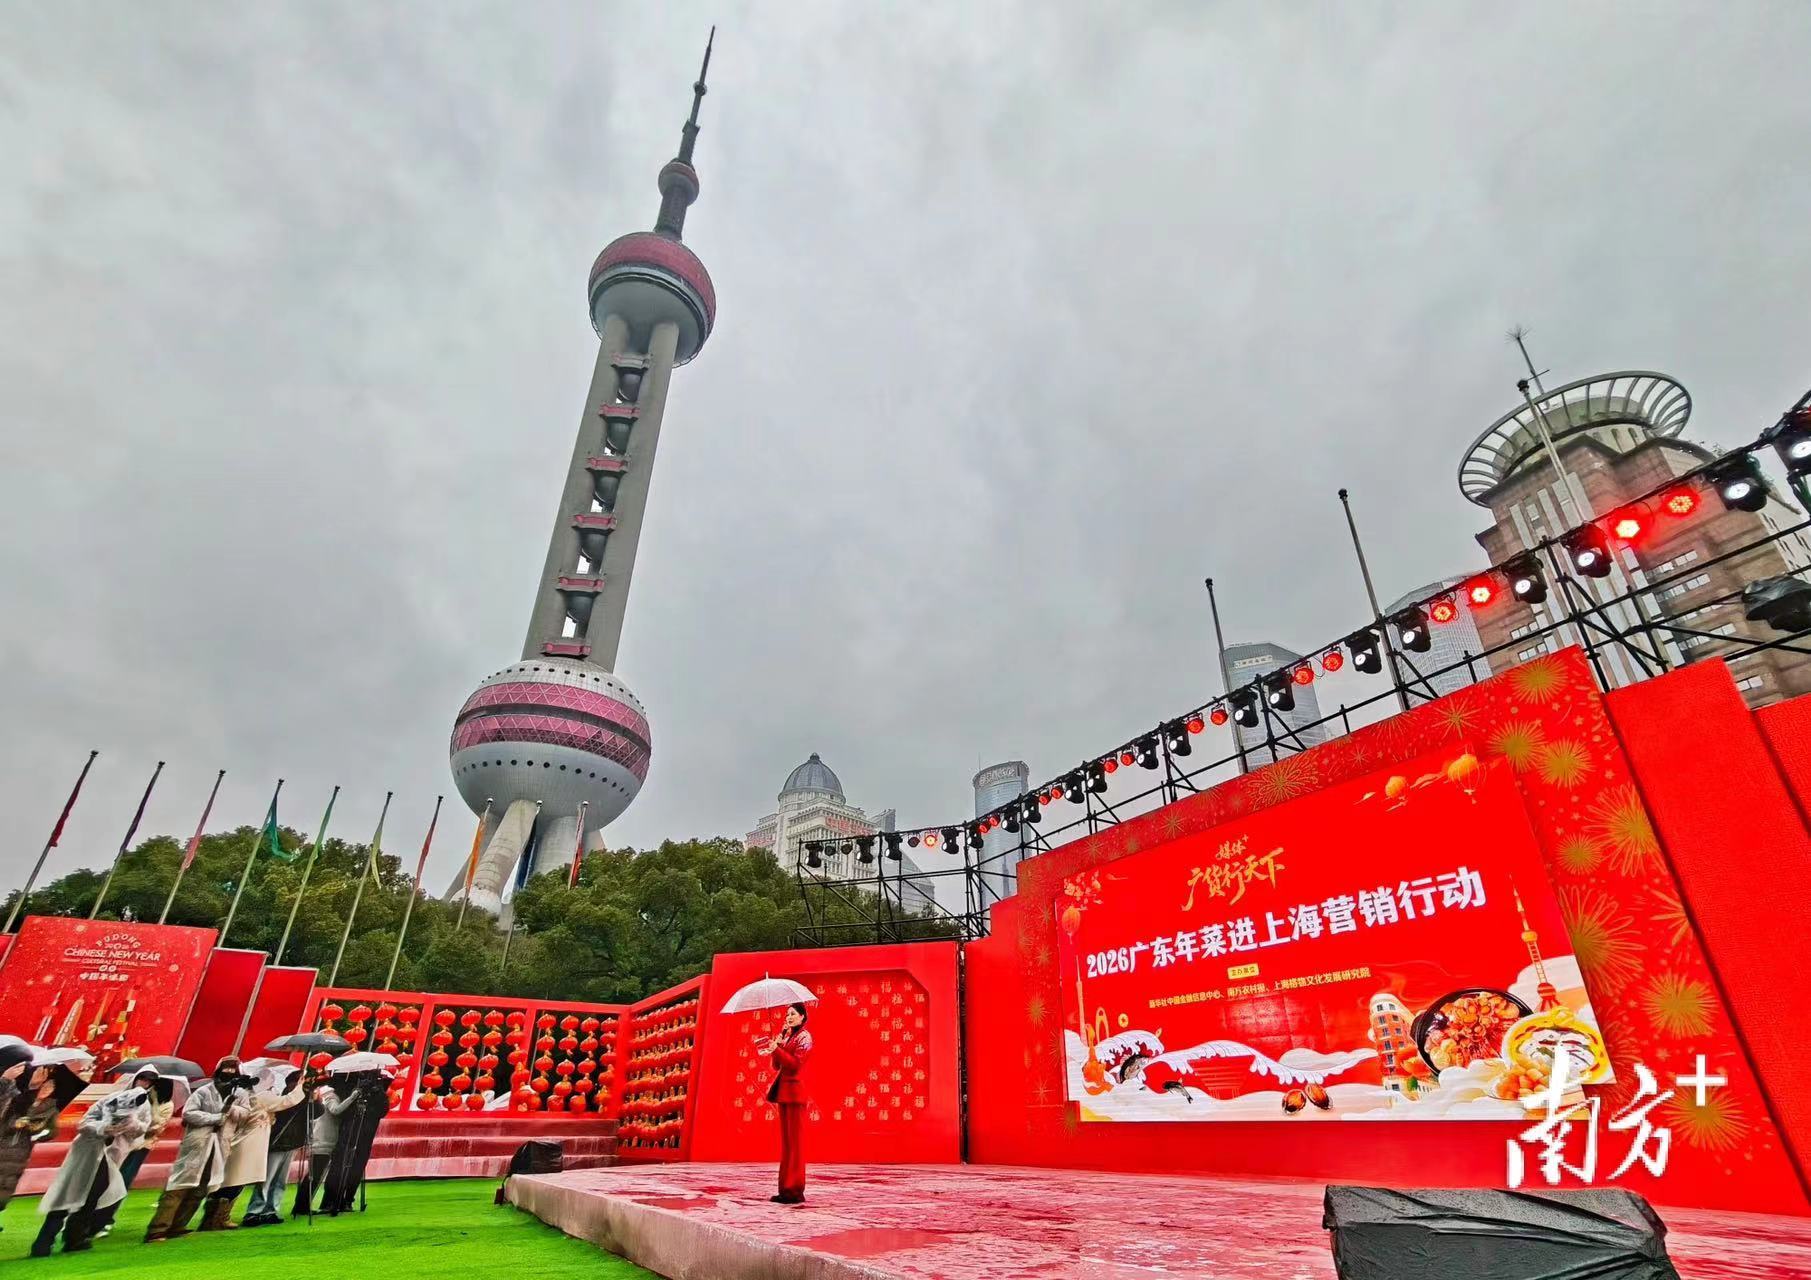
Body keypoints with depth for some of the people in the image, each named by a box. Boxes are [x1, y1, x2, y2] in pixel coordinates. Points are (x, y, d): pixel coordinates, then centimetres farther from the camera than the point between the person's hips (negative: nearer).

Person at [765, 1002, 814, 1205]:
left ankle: (795, 1190, -2)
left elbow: (796, 1063, -17)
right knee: (786, 1140, 11)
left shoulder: (804, 1036, -6)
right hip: (783, 1091, 9)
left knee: (795, 1139, -5)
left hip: (794, 1090, -9)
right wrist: (778, 1042, 0)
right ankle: (786, 1188, 17)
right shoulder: (787, 1036, 18)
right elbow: (776, 1065, 12)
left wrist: (776, 1049, -19)